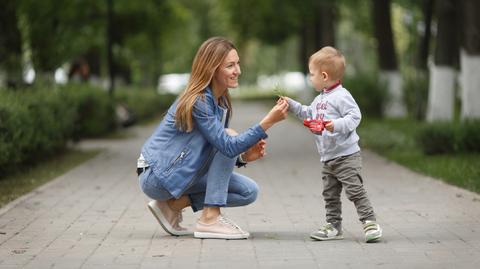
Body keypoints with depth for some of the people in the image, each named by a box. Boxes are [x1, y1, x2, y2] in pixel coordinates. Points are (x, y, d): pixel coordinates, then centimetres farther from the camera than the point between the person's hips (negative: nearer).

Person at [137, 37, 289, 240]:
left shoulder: (221, 102, 6)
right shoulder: (198, 101, -22)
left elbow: (223, 153, 10)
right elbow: (227, 145, -30)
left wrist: (244, 156, -11)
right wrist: (268, 122, -36)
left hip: (181, 174, 9)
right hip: (156, 176, -9)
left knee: (249, 191, -2)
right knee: (229, 137, -21)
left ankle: (174, 204, 3)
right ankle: (210, 219, -19)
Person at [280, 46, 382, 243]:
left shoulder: (341, 96, -14)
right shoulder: (320, 99, 16)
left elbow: (354, 116, -23)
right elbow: (308, 114, 32)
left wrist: (336, 125, -36)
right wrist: (292, 105, 25)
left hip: (346, 156, -9)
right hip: (327, 159, 10)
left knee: (355, 190, -11)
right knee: (330, 195, 12)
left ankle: (370, 223, -6)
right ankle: (334, 226, 20)